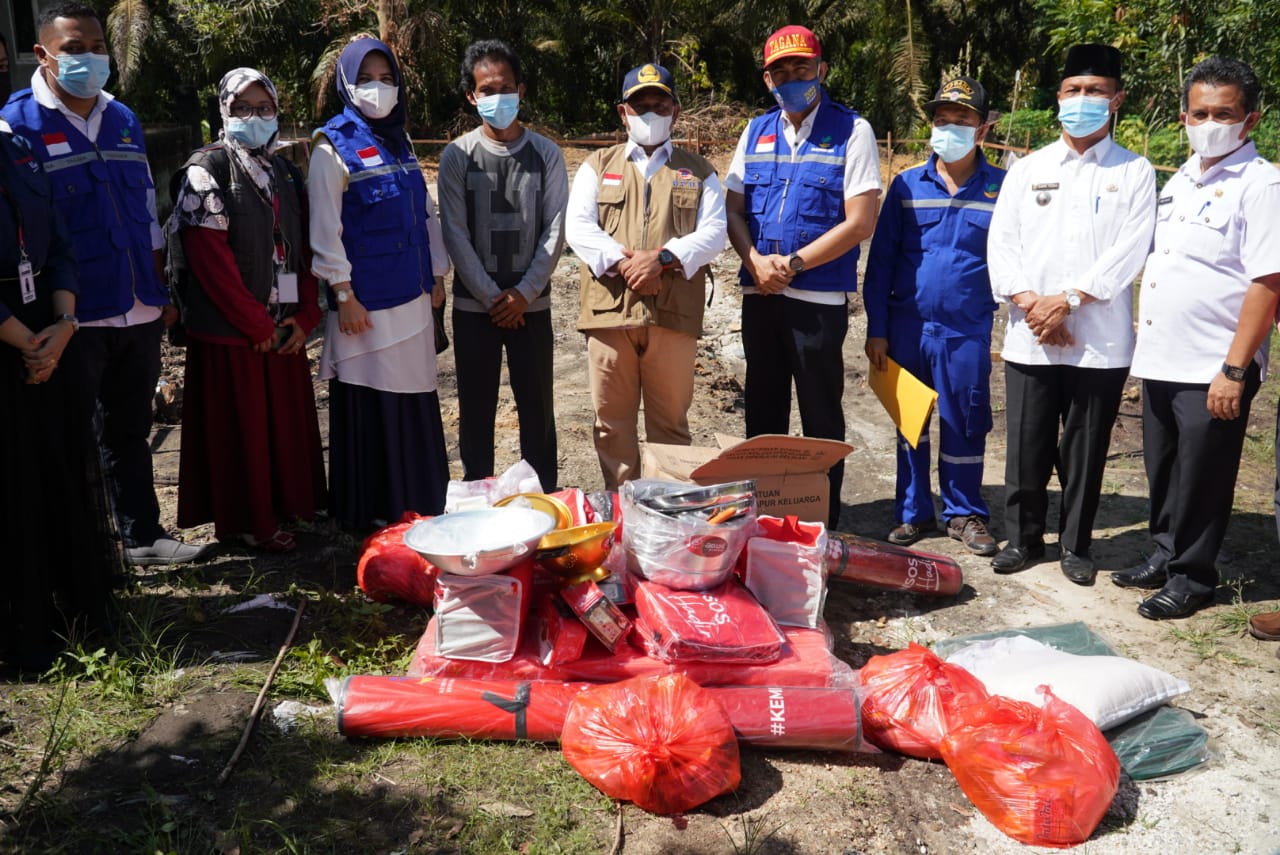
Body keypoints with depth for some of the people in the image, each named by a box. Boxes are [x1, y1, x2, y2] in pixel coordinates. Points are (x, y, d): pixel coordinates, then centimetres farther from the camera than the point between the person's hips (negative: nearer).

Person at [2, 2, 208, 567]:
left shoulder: (124, 120, 12)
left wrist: (161, 290, 14)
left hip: (138, 310, 6)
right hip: (74, 316, -5)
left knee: (130, 431, 17)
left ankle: (143, 535, 29)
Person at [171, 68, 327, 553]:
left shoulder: (284, 171, 13)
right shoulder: (206, 170, -6)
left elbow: (304, 247, 11)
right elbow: (210, 258, -14)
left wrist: (305, 315, -1)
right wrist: (256, 324, -14)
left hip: (284, 327, 6)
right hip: (230, 329, -6)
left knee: (288, 419, 12)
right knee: (240, 426, 2)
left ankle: (288, 504, 27)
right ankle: (250, 522, 14)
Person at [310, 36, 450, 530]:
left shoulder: (400, 142, 13)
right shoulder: (333, 147, -6)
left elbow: (425, 213, 16)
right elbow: (324, 230, -10)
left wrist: (437, 275, 12)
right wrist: (344, 296, -13)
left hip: (411, 295, 6)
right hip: (365, 301, -6)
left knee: (415, 397, 11)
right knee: (367, 405, 1)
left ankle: (419, 503, 24)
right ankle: (368, 512, 13)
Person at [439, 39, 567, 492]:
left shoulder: (546, 153, 3)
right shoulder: (457, 156, 0)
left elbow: (555, 230, -2)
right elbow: (454, 233, -4)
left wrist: (523, 293, -10)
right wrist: (492, 297, -10)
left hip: (531, 304, 0)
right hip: (473, 305, 0)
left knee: (537, 406, 5)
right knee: (475, 408, 7)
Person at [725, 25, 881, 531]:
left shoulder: (851, 131, -4)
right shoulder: (756, 132, 11)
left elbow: (860, 222, -10)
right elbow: (733, 210, 9)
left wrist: (791, 264, -15)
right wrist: (757, 262, -10)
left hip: (819, 296, -4)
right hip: (759, 294, 5)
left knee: (821, 415, 4)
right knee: (763, 409, 13)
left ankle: (822, 522, 15)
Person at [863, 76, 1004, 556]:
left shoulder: (1001, 188, -1)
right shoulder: (907, 186, 2)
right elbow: (881, 260, 3)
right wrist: (877, 330, -1)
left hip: (968, 331, -1)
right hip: (908, 327, 1)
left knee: (965, 425, 7)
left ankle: (964, 514, 25)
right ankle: (913, 513, 24)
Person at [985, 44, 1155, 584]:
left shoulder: (1135, 172, 5)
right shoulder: (1026, 170, 11)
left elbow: (1129, 250, -6)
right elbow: (1001, 243, 3)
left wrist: (1068, 300, -15)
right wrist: (1031, 304, -11)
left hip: (1100, 340, -1)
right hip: (1030, 338, 2)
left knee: (1085, 449, 6)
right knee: (1027, 446, 6)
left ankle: (1075, 545, 21)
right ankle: (1022, 538, 22)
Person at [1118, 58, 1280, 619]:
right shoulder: (1180, 181, 13)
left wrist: (1235, 370, -20)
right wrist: (1143, 333, 14)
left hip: (1213, 371, -7)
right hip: (1160, 360, 7)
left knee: (1201, 479, 5)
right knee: (1162, 471, 17)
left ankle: (1191, 576, 20)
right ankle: (1165, 557, 33)